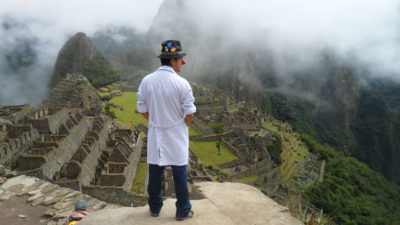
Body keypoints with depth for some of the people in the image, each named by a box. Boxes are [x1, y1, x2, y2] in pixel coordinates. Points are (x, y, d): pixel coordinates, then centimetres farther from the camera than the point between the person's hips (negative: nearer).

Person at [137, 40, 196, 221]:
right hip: (177, 136, -3)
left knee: (155, 172, 14)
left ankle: (155, 208, 30)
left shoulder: (146, 81, -4)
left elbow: (142, 110, 3)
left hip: (155, 135, 4)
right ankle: (183, 211, 22)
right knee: (179, 173, 8)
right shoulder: (182, 83, -15)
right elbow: (189, 113, -11)